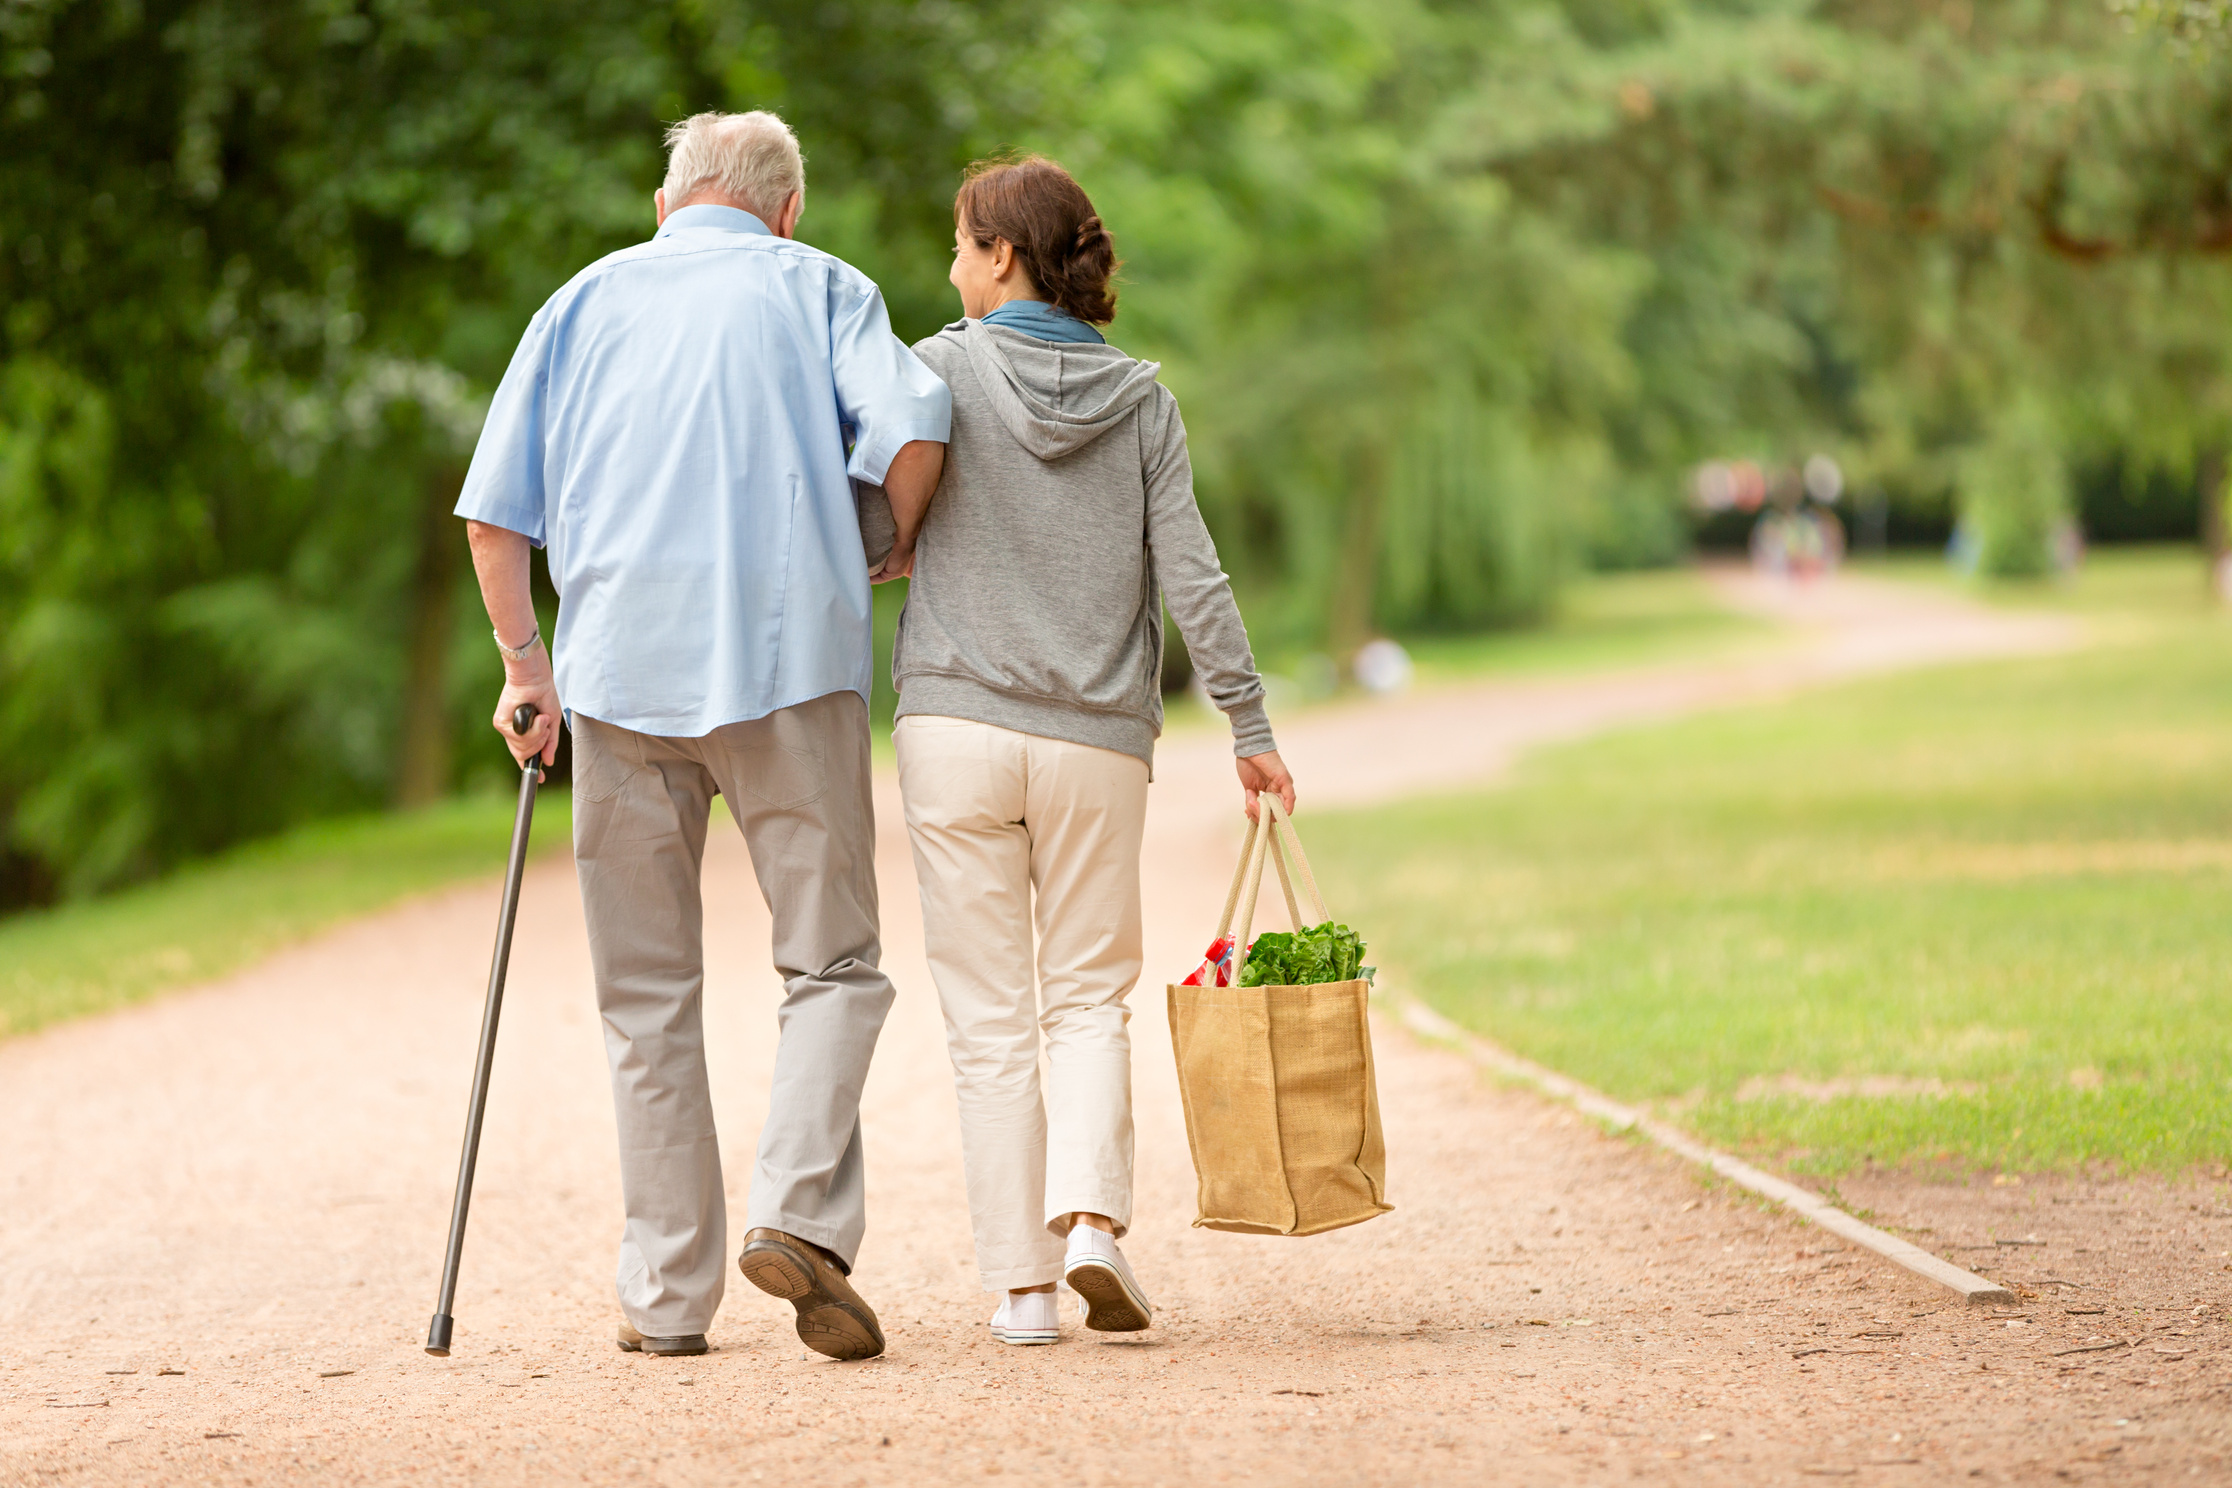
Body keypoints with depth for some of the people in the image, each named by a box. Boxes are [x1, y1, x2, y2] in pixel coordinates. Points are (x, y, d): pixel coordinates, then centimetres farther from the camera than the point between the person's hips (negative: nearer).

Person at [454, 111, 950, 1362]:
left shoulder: (589, 299, 17)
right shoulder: (819, 287, 11)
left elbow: (496, 513, 10)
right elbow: (913, 428, -8)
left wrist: (526, 667, 18)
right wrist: (888, 555, 9)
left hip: (622, 667, 2)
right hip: (791, 659, -2)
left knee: (649, 995, 9)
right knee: (835, 964, 5)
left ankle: (670, 1293, 7)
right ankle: (802, 1212, -16)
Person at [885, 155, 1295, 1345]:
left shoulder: (944, 369, -2)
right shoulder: (1141, 398, 5)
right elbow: (1191, 575, 1)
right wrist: (1250, 726, 4)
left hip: (957, 724, -2)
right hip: (1100, 741, 2)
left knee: (989, 1018, 5)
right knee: (1089, 997, 14)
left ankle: (1019, 1280, 3)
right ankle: (1092, 1216, -9)